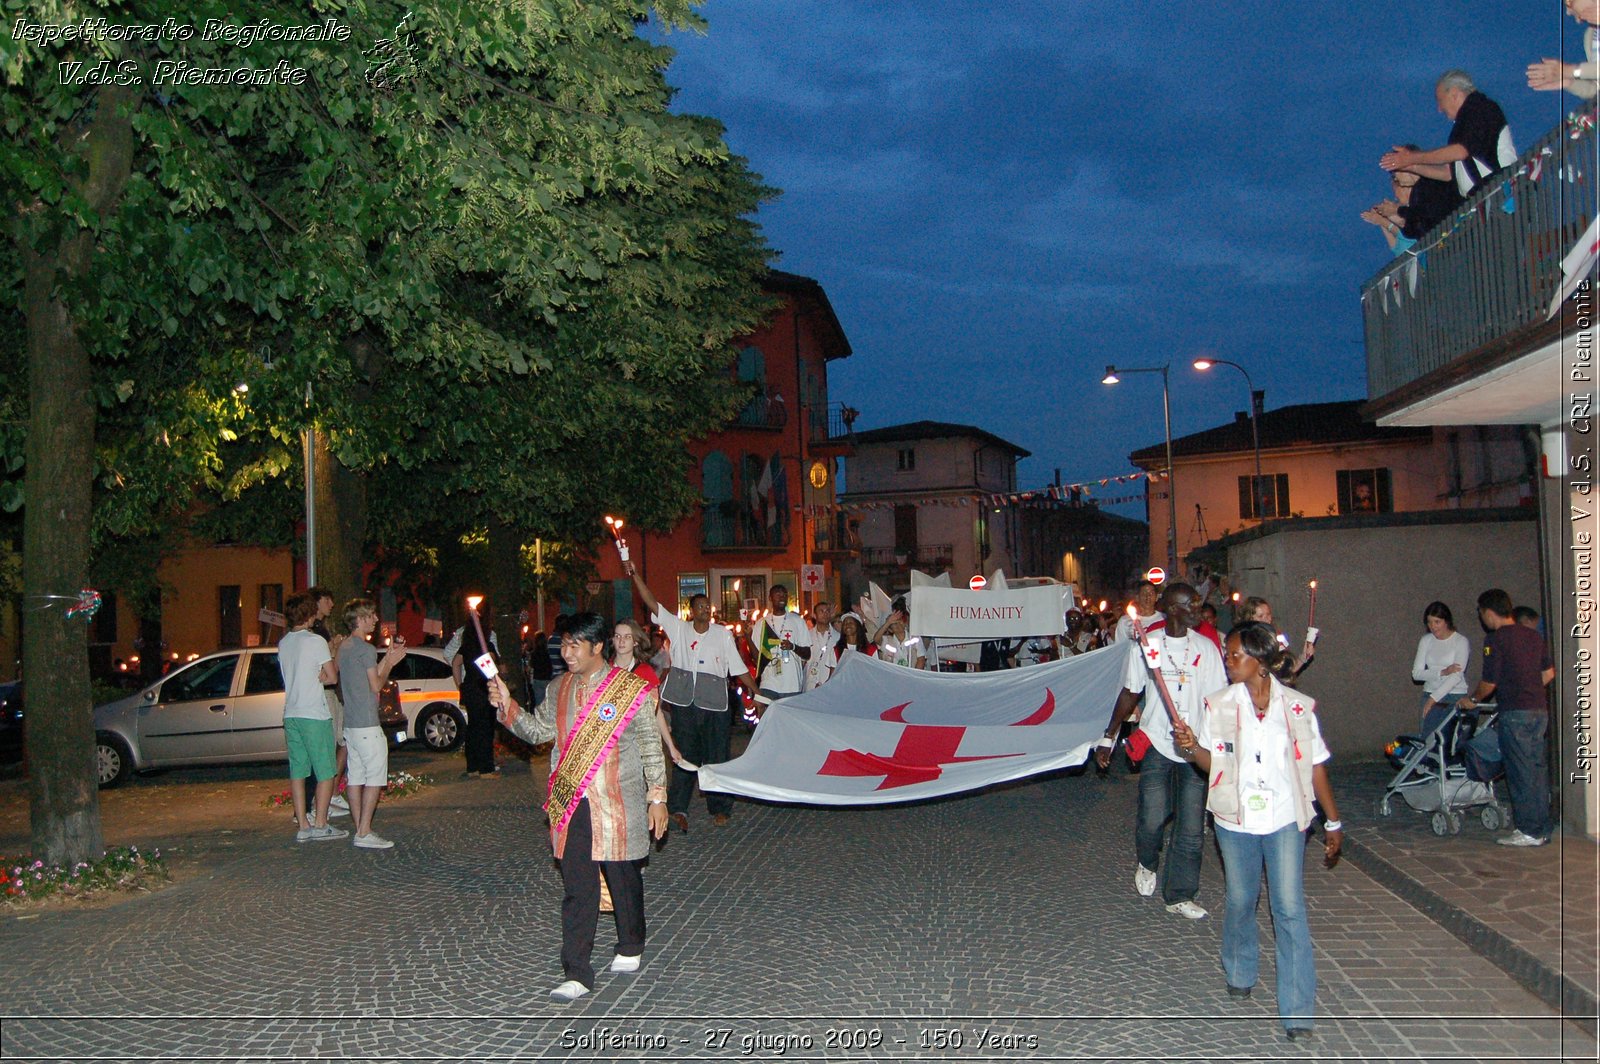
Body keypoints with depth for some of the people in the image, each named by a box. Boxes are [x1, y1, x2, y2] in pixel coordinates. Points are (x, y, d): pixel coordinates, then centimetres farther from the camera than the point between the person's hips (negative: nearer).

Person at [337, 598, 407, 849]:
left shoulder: (344, 647, 16)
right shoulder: (366, 649, -13)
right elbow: (376, 685, -10)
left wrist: (389, 655, 18)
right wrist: (391, 662, 2)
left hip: (350, 722, 9)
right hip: (367, 724, -9)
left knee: (355, 776, 10)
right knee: (375, 777, -6)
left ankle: (358, 828, 14)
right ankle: (364, 833, -8)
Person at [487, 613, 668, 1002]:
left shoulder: (631, 690, -6)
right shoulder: (559, 689, 9)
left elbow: (650, 747, -3)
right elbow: (538, 730, 14)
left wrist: (657, 797, -4)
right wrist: (507, 706, -2)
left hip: (617, 805, -3)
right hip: (571, 805, 4)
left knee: (623, 878, 12)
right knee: (577, 889, 3)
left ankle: (631, 947, 35)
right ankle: (577, 974, 8)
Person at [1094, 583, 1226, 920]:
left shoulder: (1206, 648, 3)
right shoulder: (1145, 645, 0)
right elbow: (1130, 694, 7)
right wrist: (1108, 737, 5)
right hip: (1156, 743, -1)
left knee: (1191, 826, 2)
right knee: (1152, 818, -4)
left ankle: (1180, 895, 15)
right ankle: (1147, 864, 29)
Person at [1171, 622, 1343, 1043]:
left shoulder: (1298, 707, -5)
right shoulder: (1218, 705, -3)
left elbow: (1315, 766, 2)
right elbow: (1212, 763, 2)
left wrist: (1333, 822, 7)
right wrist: (1191, 746, -20)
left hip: (1285, 819, -1)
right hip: (1236, 819, 2)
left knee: (1290, 908, -4)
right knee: (1240, 901, 14)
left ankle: (1298, 1011, 1)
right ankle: (1240, 972, 40)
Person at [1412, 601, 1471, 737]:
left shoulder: (1461, 641, -5)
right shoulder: (1426, 641, 7)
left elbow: (1457, 676, -15)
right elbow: (1416, 673, 0)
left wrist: (1434, 698, -22)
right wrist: (1443, 672, -16)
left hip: (1454, 697, -4)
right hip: (1430, 696, 4)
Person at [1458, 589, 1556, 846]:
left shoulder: (1496, 639, -11)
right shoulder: (1534, 636, 12)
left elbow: (1489, 682, -10)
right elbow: (1549, 673, 17)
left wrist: (1472, 700, 8)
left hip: (1515, 713, -8)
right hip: (1540, 710, 8)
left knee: (1521, 773, -2)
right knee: (1537, 769, 13)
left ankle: (1529, 831, 1)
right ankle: (1542, 829, 18)